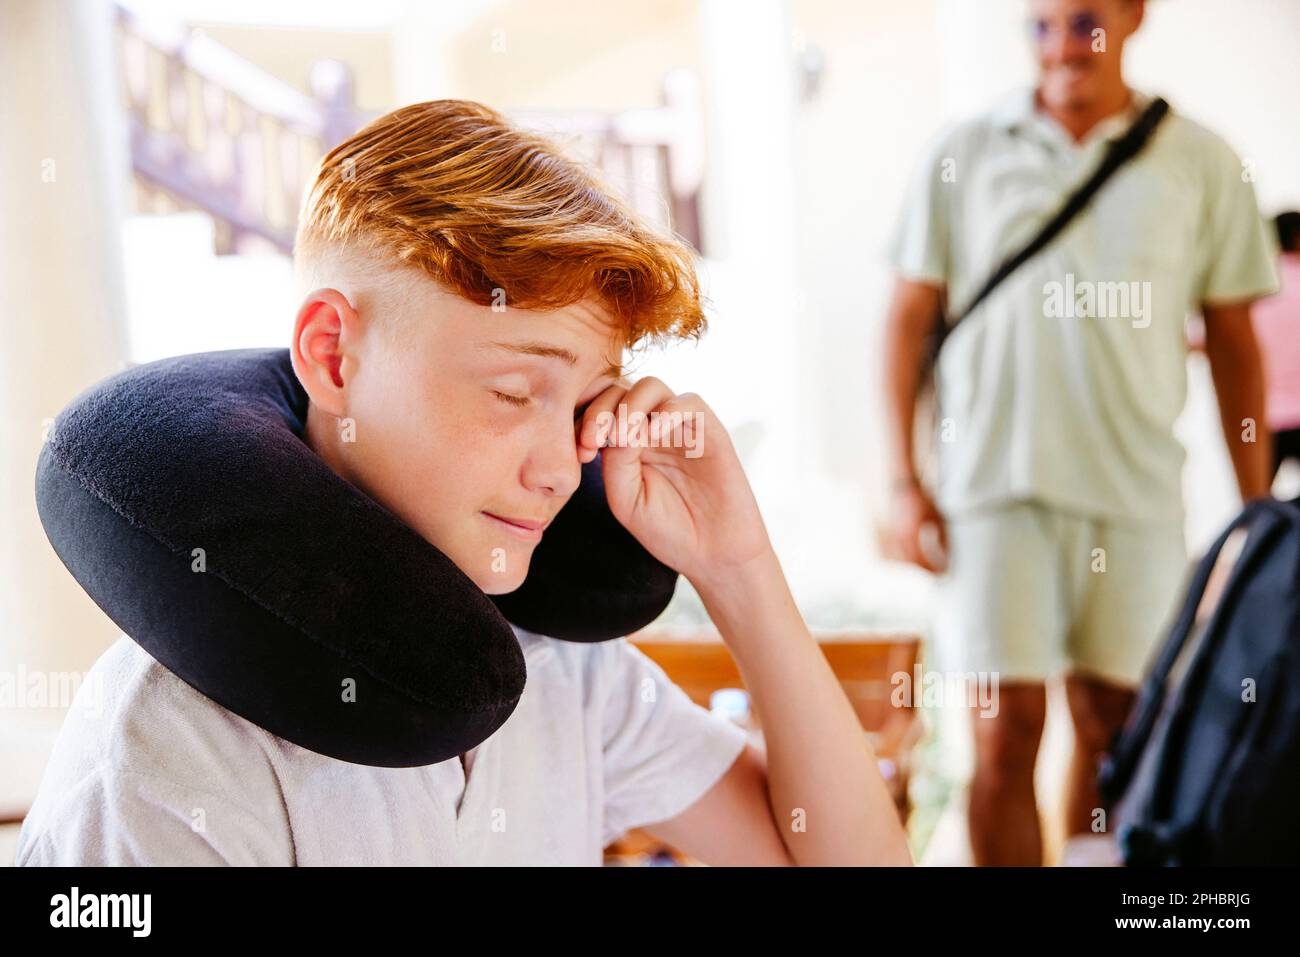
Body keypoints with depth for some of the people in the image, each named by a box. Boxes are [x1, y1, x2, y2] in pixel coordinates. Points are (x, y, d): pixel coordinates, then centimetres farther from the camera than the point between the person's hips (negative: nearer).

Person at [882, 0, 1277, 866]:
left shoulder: (1200, 164, 5)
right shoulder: (964, 156, 4)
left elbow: (1234, 341, 8)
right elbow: (911, 316, 6)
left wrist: (1260, 510, 7)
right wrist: (905, 479, 1)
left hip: (1137, 497, 1)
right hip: (995, 486, -1)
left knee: (1114, 729, 9)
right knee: (1007, 734, -3)